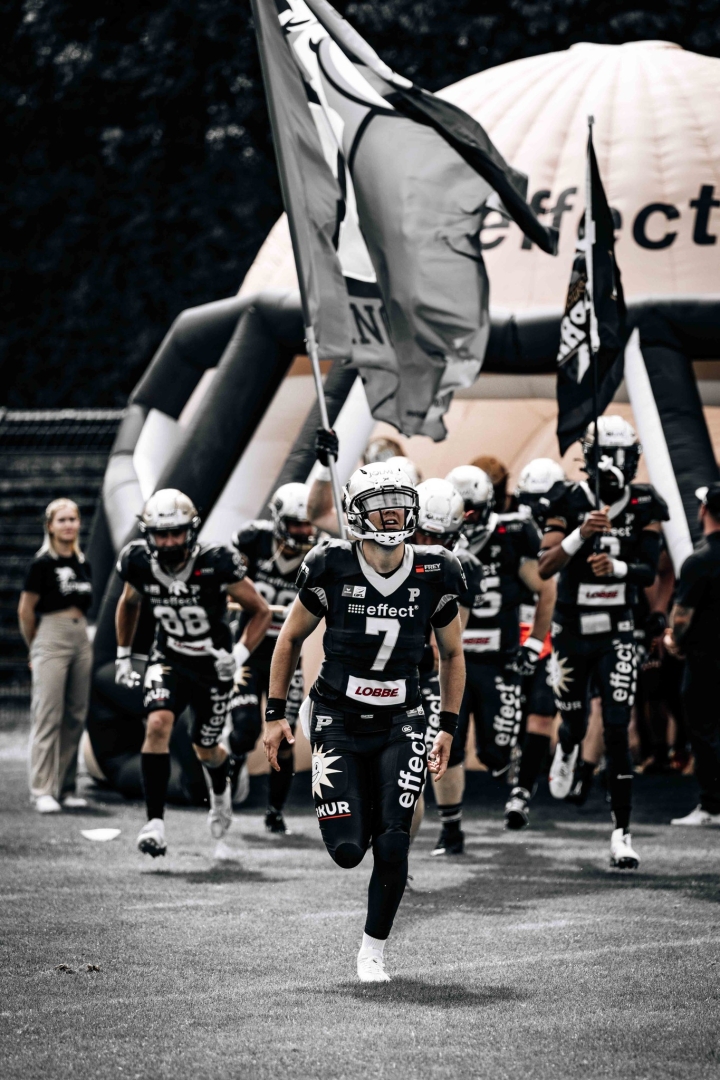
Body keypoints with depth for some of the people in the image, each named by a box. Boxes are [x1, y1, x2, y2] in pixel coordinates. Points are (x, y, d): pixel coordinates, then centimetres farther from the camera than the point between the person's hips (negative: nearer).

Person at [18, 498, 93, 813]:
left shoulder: (83, 563, 12)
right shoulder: (42, 564, -7)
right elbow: (25, 611, -2)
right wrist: (36, 647, 8)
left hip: (80, 638, 6)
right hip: (51, 640, -6)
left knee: (76, 717, 7)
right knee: (48, 717, -8)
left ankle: (66, 788, 13)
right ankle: (42, 791, -8)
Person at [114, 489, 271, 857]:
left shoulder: (216, 564, -24)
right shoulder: (140, 563, -14)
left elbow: (261, 612, -12)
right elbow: (129, 604, 11)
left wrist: (240, 655, -22)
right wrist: (123, 655, 11)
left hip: (213, 665, -1)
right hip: (168, 659, 1)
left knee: (205, 750, 12)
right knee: (158, 724, -25)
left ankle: (220, 793, 50)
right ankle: (155, 821, -22)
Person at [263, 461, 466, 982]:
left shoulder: (435, 574, -7)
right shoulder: (332, 568, -12)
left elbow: (452, 654, 9)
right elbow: (292, 639, 3)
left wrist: (449, 727, 6)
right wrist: (276, 714, 2)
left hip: (401, 723, 1)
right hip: (338, 720, -1)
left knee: (392, 846, -11)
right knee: (348, 850, -8)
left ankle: (373, 948, 10)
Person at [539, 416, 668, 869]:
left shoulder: (645, 506, -5)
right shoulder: (571, 502, -9)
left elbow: (649, 572, -7)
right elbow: (545, 568, -16)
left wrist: (616, 566, -27)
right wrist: (581, 534, -32)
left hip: (617, 633, 0)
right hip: (572, 631, 0)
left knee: (618, 733, -9)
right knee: (575, 722, 16)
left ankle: (622, 832, -5)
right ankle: (567, 751, 55)